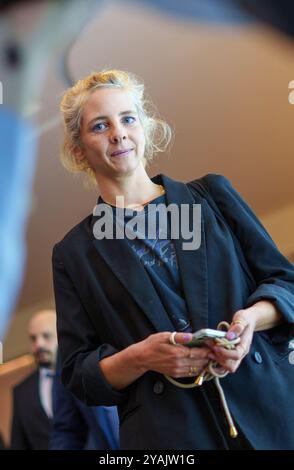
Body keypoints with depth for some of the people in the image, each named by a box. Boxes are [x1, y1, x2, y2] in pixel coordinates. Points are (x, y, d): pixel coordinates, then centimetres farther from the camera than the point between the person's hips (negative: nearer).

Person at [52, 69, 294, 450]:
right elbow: (78, 373, 4)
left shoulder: (213, 194, 7)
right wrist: (140, 358, -15)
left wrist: (252, 317, -13)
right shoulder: (74, 254, 6)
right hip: (166, 434, -1)